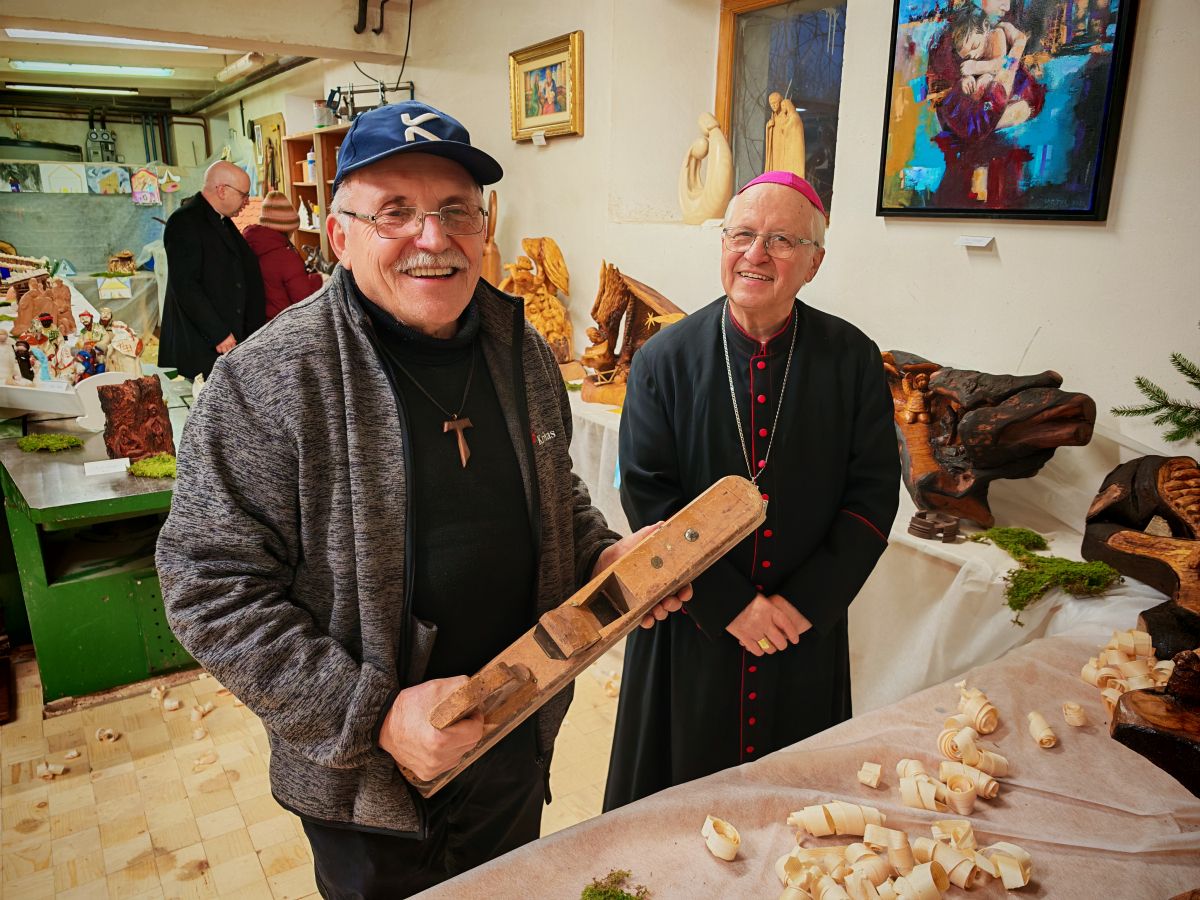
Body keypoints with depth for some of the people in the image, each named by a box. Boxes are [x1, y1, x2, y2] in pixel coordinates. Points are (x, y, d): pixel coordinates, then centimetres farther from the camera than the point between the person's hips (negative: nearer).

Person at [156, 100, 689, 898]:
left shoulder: (522, 348, -2)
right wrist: (373, 715, -24)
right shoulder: (268, 381, -21)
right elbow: (214, 589, -19)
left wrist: (601, 555, -6)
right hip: (369, 781, -4)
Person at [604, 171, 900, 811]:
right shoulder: (663, 360, -9)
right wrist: (730, 603, -15)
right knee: (680, 789, 18)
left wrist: (805, 602, -11)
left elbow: (874, 493, -4)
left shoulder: (852, 359, -6)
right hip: (691, 627, -1)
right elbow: (648, 498, -11)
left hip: (807, 630, 1)